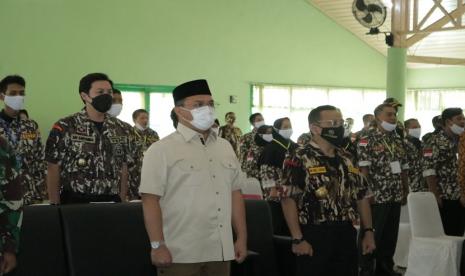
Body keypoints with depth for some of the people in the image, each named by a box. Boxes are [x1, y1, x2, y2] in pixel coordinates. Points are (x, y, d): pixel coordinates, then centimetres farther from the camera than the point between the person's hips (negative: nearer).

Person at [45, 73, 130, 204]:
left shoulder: (120, 129, 8)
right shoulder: (64, 127, -6)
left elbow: (123, 169, 12)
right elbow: (53, 170, -4)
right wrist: (56, 207, -7)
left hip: (111, 202, 4)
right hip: (75, 203, -4)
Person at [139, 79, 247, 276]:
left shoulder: (225, 147, 14)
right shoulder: (161, 150, -6)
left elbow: (235, 193, 16)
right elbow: (150, 199, -11)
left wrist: (242, 238, 11)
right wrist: (157, 246, -17)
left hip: (221, 251, 6)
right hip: (180, 253, -6)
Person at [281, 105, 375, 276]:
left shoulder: (347, 158, 12)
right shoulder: (300, 159, -9)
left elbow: (361, 196, 16)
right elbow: (288, 200, -14)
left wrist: (368, 231, 9)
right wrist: (297, 239, -18)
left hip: (347, 235, 6)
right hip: (314, 236, -6)